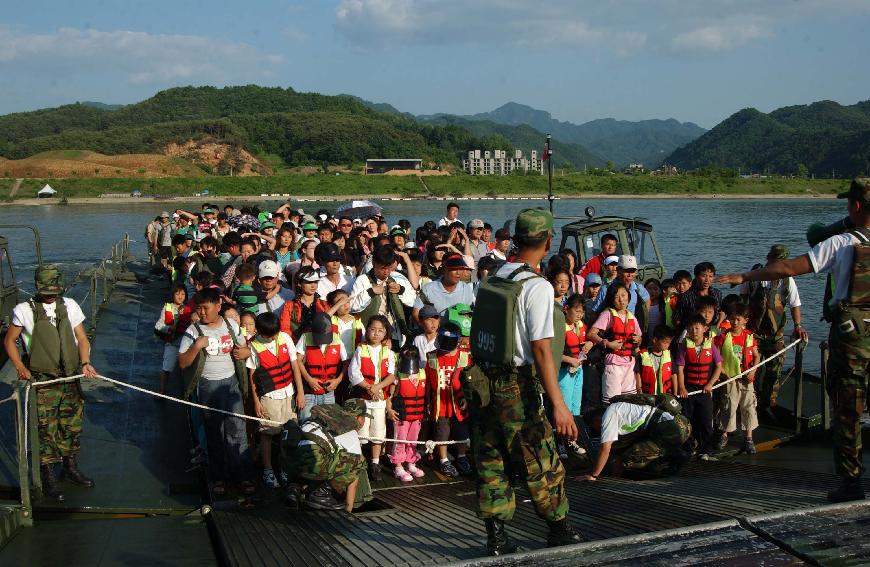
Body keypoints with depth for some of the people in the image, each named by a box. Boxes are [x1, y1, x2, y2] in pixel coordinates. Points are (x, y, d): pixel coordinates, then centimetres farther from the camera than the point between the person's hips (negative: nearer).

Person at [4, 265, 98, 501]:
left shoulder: (70, 306, 4)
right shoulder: (25, 310, -5)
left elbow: (82, 339, 8)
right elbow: (9, 341, 5)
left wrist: (85, 363, -8)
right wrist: (20, 367, -7)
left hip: (71, 378, 4)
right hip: (43, 382, -3)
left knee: (72, 426, 13)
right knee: (47, 429, 0)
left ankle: (71, 469, 30)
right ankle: (48, 478, 14)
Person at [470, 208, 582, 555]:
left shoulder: (489, 281, 7)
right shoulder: (537, 287, -14)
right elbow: (541, 348, -19)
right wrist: (558, 404, -19)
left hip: (483, 383, 7)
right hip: (517, 389, -7)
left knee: (490, 464, 12)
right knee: (542, 465, 9)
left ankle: (496, 537, 18)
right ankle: (559, 530, 24)